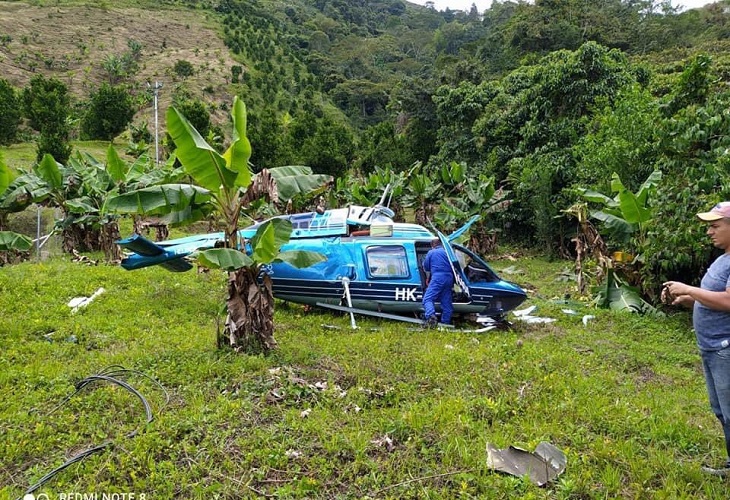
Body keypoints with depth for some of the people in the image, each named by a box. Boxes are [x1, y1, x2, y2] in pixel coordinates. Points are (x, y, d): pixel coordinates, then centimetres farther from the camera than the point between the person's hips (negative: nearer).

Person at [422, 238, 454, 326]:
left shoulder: (431, 252, 9)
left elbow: (426, 267, 17)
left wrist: (428, 278, 34)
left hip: (437, 277, -5)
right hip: (449, 278, 5)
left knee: (427, 299, -11)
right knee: (446, 301, 10)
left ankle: (431, 316, -35)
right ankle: (446, 322, 12)